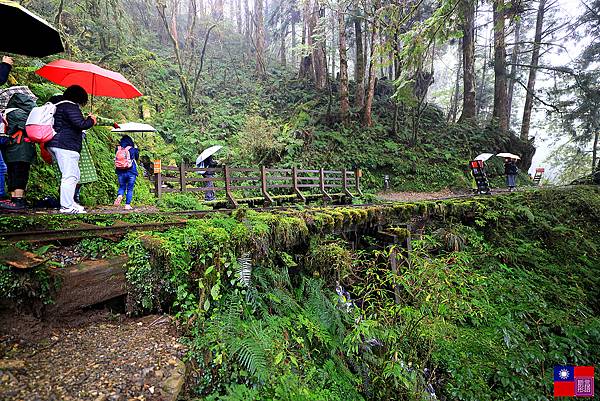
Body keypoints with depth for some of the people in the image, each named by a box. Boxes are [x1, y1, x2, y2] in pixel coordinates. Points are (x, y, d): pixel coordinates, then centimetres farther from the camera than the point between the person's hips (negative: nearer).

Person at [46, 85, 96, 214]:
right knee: (70, 176, -10)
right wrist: (91, 120, 0)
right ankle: (67, 206, -9)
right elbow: (81, 124, -20)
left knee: (75, 175, 15)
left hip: (54, 144, 11)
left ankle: (69, 202, 19)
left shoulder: (58, 106, 23)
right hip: (66, 145, -11)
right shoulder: (71, 106, -9)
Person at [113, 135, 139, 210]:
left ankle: (119, 196, -10)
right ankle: (127, 205, 5)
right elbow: (137, 158, 12)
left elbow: (116, 158, 15)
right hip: (131, 172, -2)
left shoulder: (117, 149, 1)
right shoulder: (133, 150, -5)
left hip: (120, 172, 2)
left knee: (121, 187, 19)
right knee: (130, 189, 7)